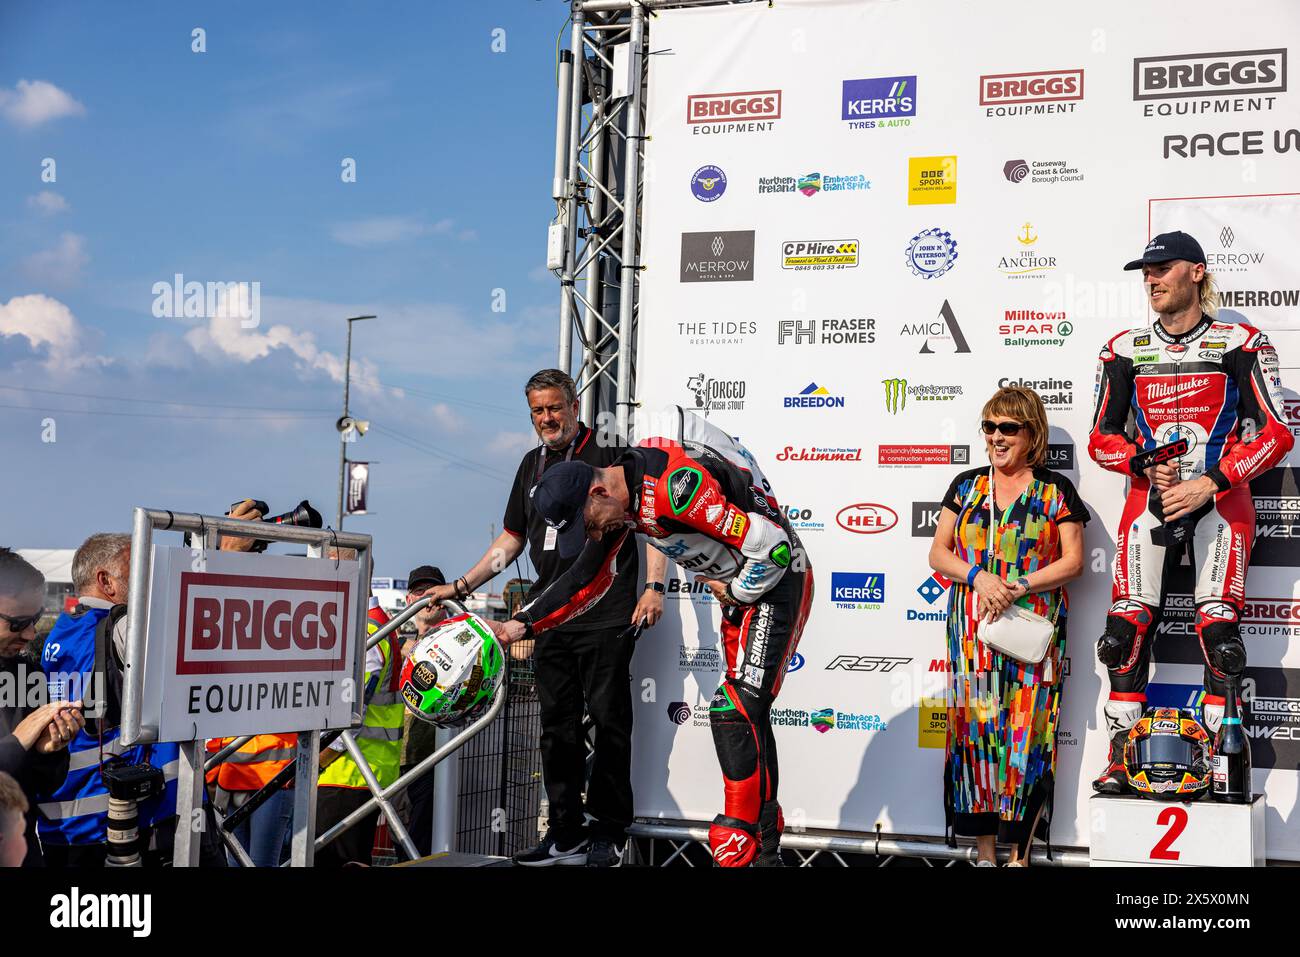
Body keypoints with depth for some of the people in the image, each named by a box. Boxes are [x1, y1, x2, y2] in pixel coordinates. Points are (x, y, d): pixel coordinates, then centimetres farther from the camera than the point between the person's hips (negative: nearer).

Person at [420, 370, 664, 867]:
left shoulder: (609, 454, -1)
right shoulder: (533, 465, 18)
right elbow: (511, 538, 24)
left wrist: (654, 586, -13)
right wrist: (460, 587, 19)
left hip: (607, 616, -6)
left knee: (609, 721, -3)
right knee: (558, 727, 8)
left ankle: (609, 832, 6)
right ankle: (565, 836, 15)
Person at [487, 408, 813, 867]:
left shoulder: (676, 484, -31)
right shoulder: (619, 499, -1)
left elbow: (773, 547, -28)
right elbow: (585, 578, 11)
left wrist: (734, 594, -11)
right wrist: (522, 624, 4)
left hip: (779, 580, -9)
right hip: (739, 588, 9)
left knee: (737, 709, -14)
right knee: (748, 714, 12)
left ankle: (738, 850, -8)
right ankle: (767, 845, 23)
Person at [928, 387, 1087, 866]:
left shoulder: (1055, 490, 5)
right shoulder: (966, 485, 12)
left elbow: (1072, 561, -1)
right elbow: (938, 553, 9)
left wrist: (1017, 587, -13)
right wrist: (978, 576, -10)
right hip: (972, 631, 3)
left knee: (1025, 733, -4)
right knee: (975, 728, 1)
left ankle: (1020, 853, 4)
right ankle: (984, 851, 9)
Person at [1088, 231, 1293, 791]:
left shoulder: (1241, 344, 1)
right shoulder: (1125, 351, 9)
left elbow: (1276, 434, -4)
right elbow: (1102, 439, 12)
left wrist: (1209, 484, -13)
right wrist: (1146, 464, -9)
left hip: (1220, 497, -2)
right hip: (1150, 496, 2)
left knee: (1219, 631, -12)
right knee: (1128, 625, -8)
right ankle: (1120, 756, -1)